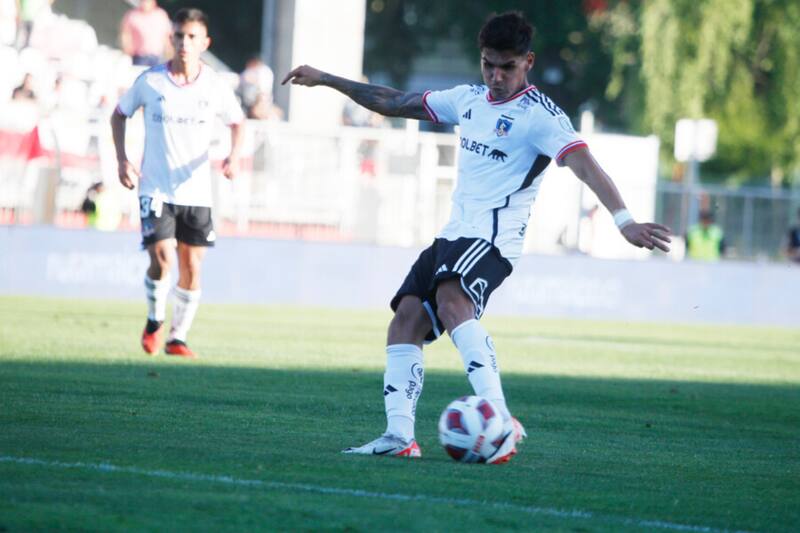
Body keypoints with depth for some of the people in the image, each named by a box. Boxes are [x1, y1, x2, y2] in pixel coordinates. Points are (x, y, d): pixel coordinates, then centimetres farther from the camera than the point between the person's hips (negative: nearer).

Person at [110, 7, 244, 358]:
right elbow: (119, 115, 9)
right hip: (156, 188, -2)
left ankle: (178, 338, 19)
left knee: (191, 267, 3)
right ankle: (154, 321, 11)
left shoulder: (215, 86, -3)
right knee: (161, 260, -16)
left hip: (197, 191, 2)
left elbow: (236, 121, 14)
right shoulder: (150, 81, -6)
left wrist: (234, 155, -4)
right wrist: (122, 159, -2)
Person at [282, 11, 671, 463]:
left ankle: (501, 422, -41)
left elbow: (583, 163, -22)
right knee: (405, 321, -3)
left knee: (452, 303, -33)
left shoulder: (539, 115, -9)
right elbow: (395, 104, 25)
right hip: (453, 235, 8)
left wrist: (624, 221, -36)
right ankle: (399, 435, -6)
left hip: (493, 238, -8)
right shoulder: (470, 100, 15)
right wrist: (325, 80, 27)